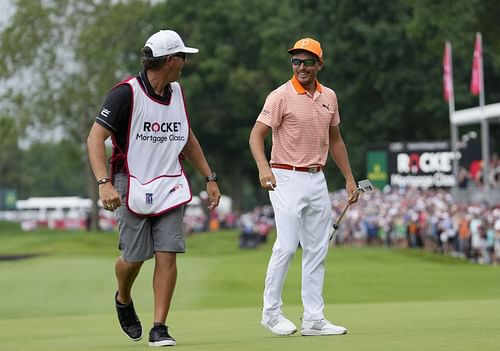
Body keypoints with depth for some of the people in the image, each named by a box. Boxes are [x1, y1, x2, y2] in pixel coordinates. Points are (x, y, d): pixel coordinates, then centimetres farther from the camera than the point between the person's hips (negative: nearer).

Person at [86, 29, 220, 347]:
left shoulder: (176, 92, 10)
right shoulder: (127, 93, -12)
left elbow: (188, 139, 24)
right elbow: (96, 137, -17)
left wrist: (210, 177, 21)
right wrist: (104, 183, -28)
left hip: (170, 187, 5)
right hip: (133, 186, -5)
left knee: (167, 254, -7)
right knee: (134, 257, 1)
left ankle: (159, 328, -3)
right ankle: (123, 300, 35)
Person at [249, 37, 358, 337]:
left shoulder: (329, 97, 11)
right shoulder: (281, 96, -8)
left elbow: (335, 139, 21)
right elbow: (257, 135, -12)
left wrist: (349, 178, 16)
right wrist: (263, 167, -30)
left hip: (317, 178, 6)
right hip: (286, 178, -6)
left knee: (317, 250, 6)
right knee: (287, 245, -11)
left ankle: (314, 318, 10)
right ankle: (272, 312, 2)